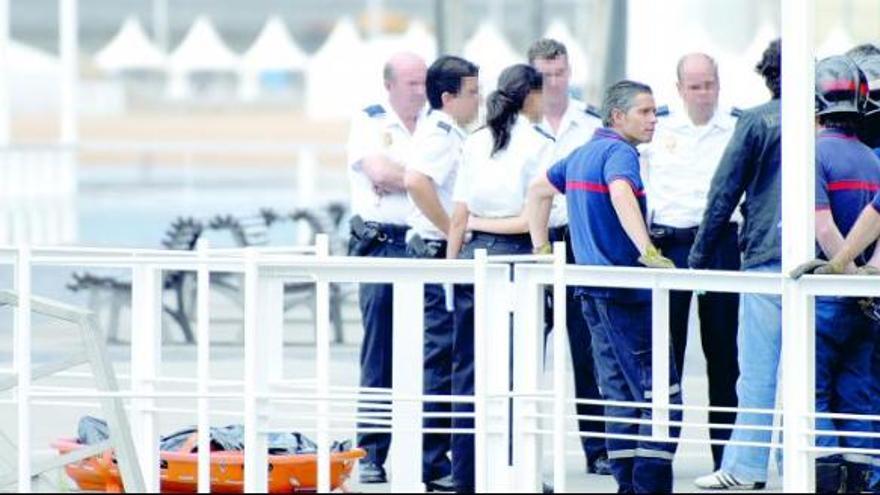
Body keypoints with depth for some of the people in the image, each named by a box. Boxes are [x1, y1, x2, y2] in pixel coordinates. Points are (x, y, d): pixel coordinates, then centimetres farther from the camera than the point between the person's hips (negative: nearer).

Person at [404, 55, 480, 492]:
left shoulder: (449, 133, 17)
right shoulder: (440, 133, -15)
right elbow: (415, 180, -33)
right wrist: (452, 231, -26)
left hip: (444, 254, 10)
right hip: (439, 253, -10)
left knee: (444, 358, 13)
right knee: (442, 360, -8)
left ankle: (433, 459, 19)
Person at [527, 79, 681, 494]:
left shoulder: (581, 155, 18)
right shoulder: (619, 152, -11)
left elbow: (538, 190, 31)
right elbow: (621, 193, -31)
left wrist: (541, 249, 30)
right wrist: (648, 252, -37)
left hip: (593, 287, 10)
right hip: (625, 288, -10)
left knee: (619, 392, 12)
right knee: (660, 391, -9)